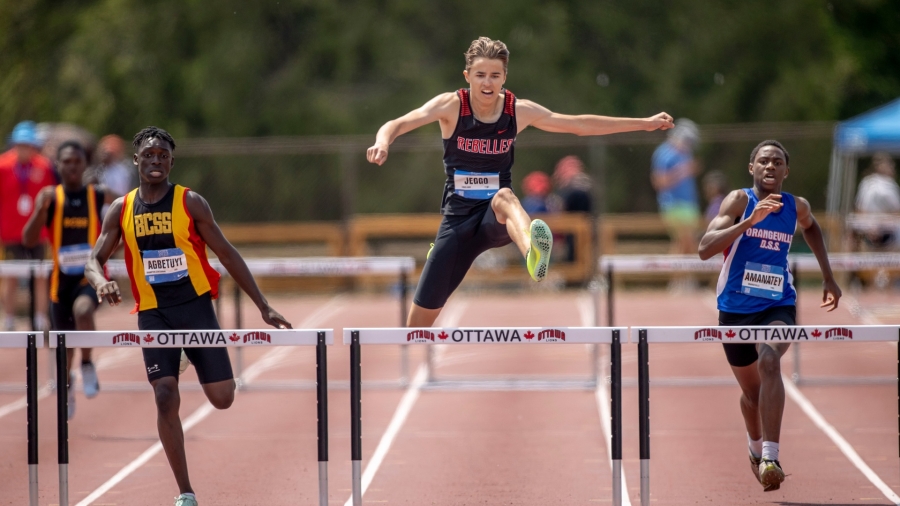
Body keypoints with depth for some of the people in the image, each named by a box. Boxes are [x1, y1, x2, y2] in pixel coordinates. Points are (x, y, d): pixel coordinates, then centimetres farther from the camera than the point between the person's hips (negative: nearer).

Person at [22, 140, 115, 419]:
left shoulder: (99, 196, -5)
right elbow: (28, 241, -12)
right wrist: (41, 209, -26)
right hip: (62, 278, 2)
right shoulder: (51, 197, -5)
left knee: (82, 309, -35)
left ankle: (87, 365, -12)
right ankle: (67, 384, 45)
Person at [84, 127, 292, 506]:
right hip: (154, 314, 1)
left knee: (222, 398, -4)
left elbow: (226, 253, 0)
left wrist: (264, 307, -2)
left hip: (196, 306, -1)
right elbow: (94, 260, 3)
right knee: (166, 398, -12)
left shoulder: (190, 203, -3)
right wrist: (101, 282, -23)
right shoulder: (122, 210, 3)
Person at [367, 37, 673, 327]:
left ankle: (532, 253, -72)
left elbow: (580, 125, 8)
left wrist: (645, 124, 8)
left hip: (497, 218, -1)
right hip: (458, 216, 1)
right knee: (421, 317, -4)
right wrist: (382, 143, -46)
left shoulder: (520, 111, -1)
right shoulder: (451, 106, -8)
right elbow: (398, 124, -22)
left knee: (504, 196, -40)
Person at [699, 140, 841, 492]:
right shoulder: (739, 200, -10)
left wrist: (828, 278, 22)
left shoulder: (797, 207, 1)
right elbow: (705, 249, -23)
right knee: (751, 390, 13)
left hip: (778, 306, 0)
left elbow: (811, 227, 27)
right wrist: (751, 220, -32)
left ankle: (770, 458, -33)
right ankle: (756, 447, 46)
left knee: (769, 361, -30)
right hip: (736, 307, 0)